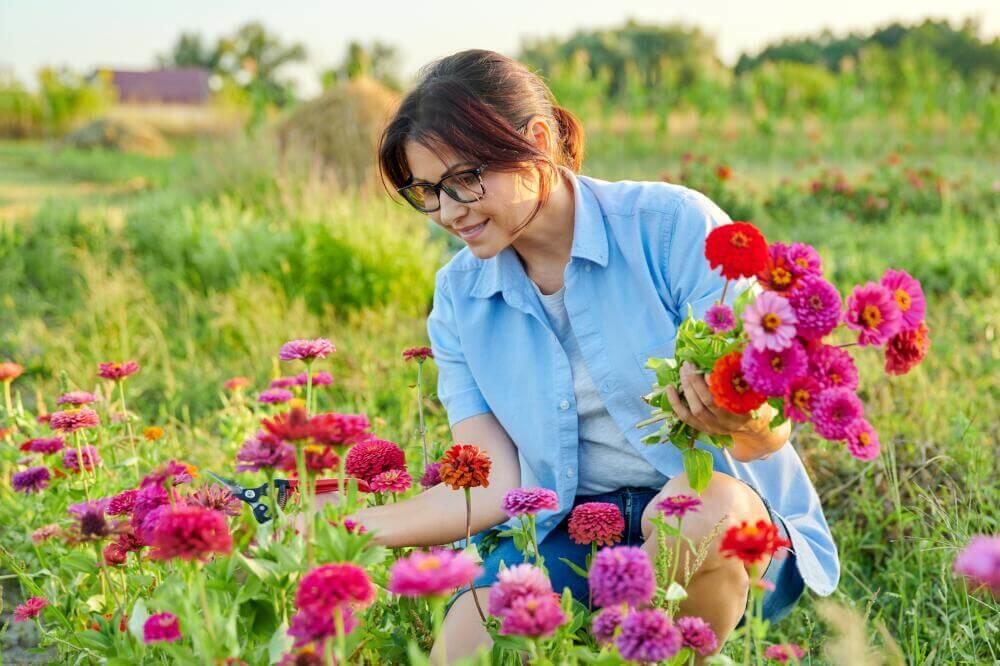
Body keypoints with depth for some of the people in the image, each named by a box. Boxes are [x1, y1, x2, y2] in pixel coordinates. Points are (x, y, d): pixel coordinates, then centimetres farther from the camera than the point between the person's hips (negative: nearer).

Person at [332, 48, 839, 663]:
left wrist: (744, 421, -37)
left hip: (742, 530, -2)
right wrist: (346, 529, -13)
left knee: (701, 504, -36)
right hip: (576, 532, 2)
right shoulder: (459, 297, 2)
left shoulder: (673, 226, -12)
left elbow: (770, 435, -13)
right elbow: (498, 487, -2)